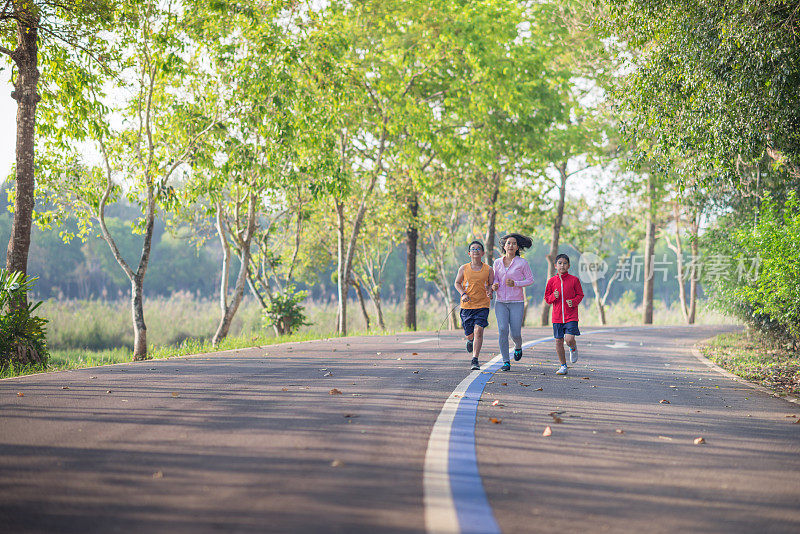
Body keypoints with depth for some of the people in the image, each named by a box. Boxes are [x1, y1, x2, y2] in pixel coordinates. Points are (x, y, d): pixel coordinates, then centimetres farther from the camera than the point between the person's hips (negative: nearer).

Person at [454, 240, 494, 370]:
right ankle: (470, 340, 46)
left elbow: (491, 284, 10)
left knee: (478, 331, -17)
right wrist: (463, 294, -6)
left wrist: (490, 291, -13)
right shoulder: (464, 268, 3)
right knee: (469, 334, 7)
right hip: (467, 305, 1)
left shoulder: (488, 269, 3)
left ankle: (475, 360, -14)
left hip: (482, 306, -1)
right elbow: (457, 283, 11)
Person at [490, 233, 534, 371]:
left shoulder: (522, 262, -2)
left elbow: (530, 280, 2)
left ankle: (518, 347, 33)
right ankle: (506, 362, -7)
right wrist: (494, 286, -6)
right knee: (503, 330, -14)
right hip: (500, 302, 2)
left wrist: (515, 284, -14)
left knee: (515, 334, -5)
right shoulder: (497, 262, 8)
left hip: (516, 302, -2)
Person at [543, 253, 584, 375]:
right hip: (557, 317, 3)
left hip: (571, 316, -3)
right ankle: (563, 366, 18)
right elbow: (547, 298, 10)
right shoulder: (551, 281, 5)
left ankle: (573, 349, 20)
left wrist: (573, 302, -13)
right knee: (558, 341, 4)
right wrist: (554, 296, -11)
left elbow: (580, 295, 6)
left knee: (569, 339, -17)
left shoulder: (574, 280, -1)